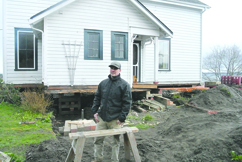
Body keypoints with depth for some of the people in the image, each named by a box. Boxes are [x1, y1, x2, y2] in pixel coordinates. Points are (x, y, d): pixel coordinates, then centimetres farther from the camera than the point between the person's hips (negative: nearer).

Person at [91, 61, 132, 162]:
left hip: (115, 119, -4)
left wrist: (122, 118, -12)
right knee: (98, 139, 12)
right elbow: (97, 98, 15)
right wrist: (95, 111, 5)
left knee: (115, 141, 9)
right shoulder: (103, 83, 9)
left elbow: (127, 103, -7)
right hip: (101, 117, 4)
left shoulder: (124, 85, -5)